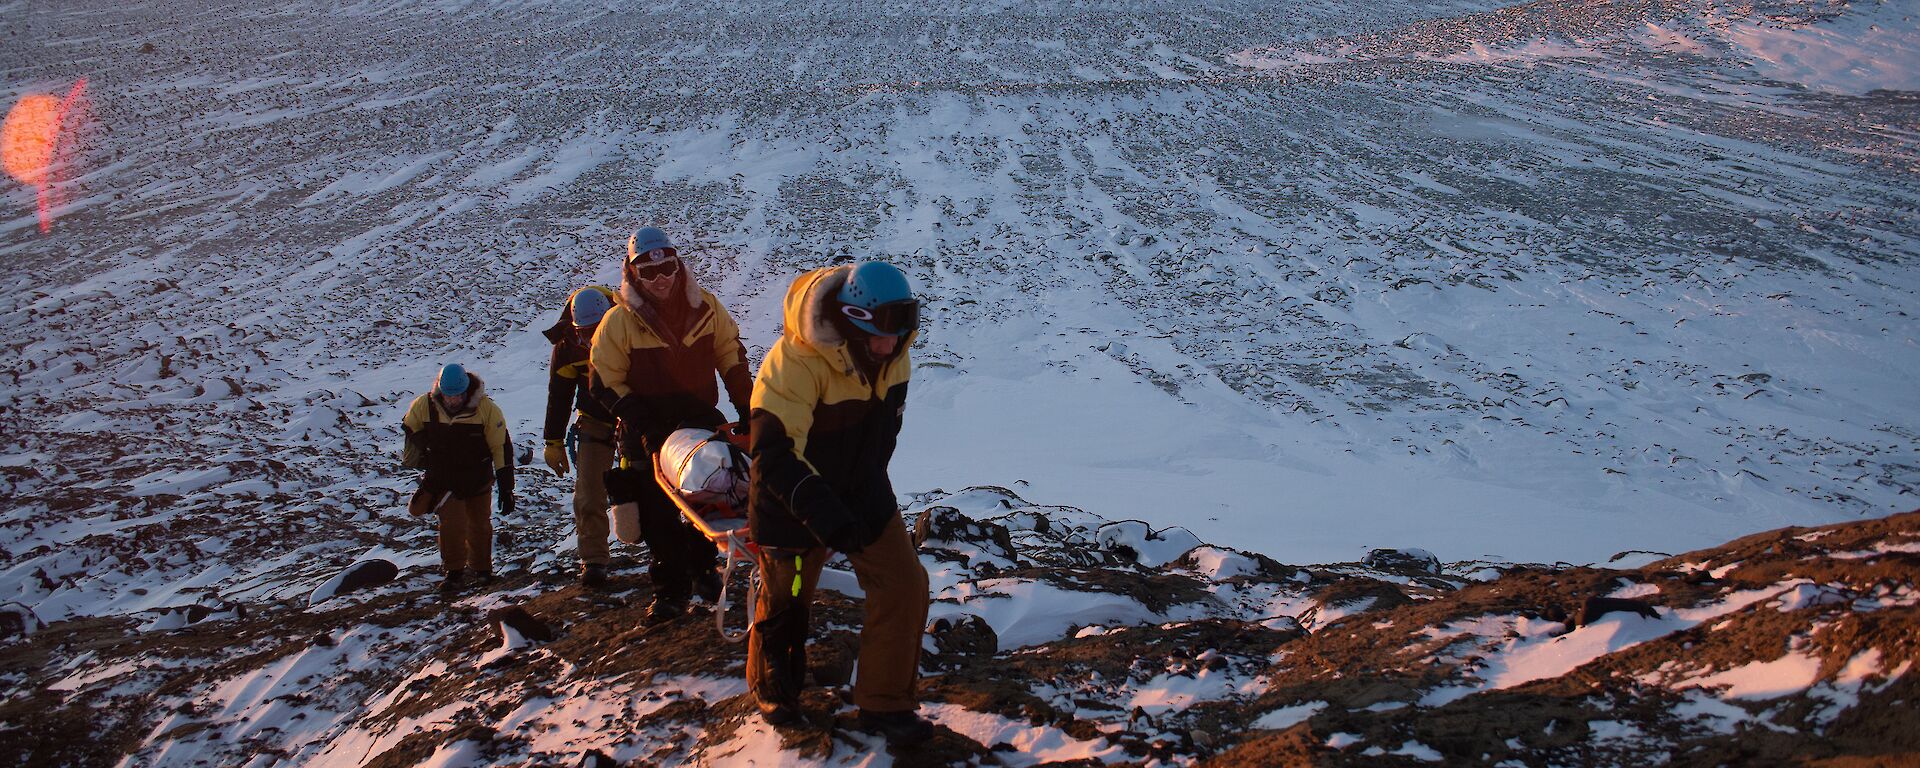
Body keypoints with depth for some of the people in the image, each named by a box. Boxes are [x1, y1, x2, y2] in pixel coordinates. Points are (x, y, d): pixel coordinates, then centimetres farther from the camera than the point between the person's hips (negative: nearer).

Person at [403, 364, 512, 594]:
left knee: (480, 525, 11)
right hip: (443, 480, 0)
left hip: (478, 480, 0)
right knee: (452, 525, -11)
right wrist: (423, 450, -4)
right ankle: (454, 571, 9)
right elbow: (409, 428, 9)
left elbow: (501, 448, -15)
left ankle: (481, 567, 34)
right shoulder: (424, 406, -15)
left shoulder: (486, 409, -21)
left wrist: (506, 488, -14)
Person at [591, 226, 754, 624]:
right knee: (658, 512, 1)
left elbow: (731, 355, 7)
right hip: (650, 429, -2)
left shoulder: (704, 306, -4)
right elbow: (606, 382, -9)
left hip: (701, 417, 3)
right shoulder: (619, 321, -12)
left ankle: (701, 561, 34)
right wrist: (640, 421, -18)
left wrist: (746, 408, 2)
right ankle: (671, 587, 14)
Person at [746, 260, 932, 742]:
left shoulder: (892, 357, -11)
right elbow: (773, 454, -37)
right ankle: (773, 690, 42)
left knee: (904, 586, -5)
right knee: (785, 599, 14)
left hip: (864, 498, 5)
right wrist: (823, 513, -46)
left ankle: (884, 703, 11)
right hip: (792, 504, -5)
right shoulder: (795, 363, -33)